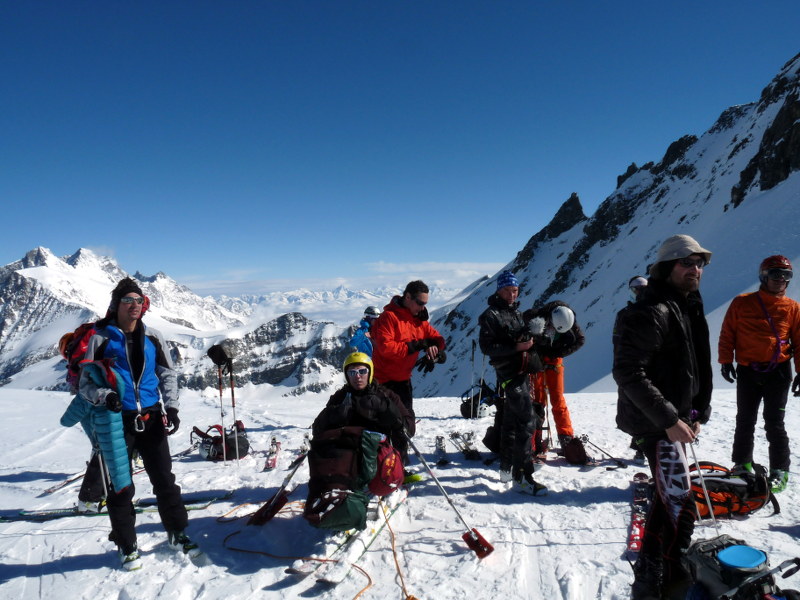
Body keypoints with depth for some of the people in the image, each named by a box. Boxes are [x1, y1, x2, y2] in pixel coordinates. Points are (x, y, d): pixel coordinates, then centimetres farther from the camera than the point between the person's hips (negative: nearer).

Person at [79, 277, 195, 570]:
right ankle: (126, 545, 22)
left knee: (164, 479, 8)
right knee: (121, 487, 6)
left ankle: (177, 532, 24)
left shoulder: (152, 337, 5)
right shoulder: (101, 337, -4)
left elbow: (168, 374, 11)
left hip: (151, 419, 3)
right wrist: (104, 396, -21)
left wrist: (171, 407, 1)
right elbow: (86, 382, -1)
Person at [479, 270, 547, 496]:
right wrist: (516, 347, -22)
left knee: (511, 420, 16)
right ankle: (522, 476, -11)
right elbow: (486, 346, -16)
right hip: (508, 373, -9)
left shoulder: (517, 313, 17)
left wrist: (529, 343, 9)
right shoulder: (491, 315, -8)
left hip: (521, 372, 9)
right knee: (528, 421, -15)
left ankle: (507, 468, 28)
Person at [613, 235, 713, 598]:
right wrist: (669, 420, -24)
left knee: (667, 498, 19)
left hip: (677, 420, 10)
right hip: (656, 423, -10)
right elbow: (628, 372, -25)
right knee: (681, 507, -11)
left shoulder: (689, 308, 12)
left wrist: (699, 412, 12)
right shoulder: (650, 313, -19)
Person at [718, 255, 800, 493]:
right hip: (747, 371, 1)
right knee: (745, 422, 10)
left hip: (778, 372, -1)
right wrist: (726, 361, -3)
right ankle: (742, 464, 24)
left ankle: (780, 471, 13)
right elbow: (727, 334, 3)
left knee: (774, 423, 1)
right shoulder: (742, 303, 1)